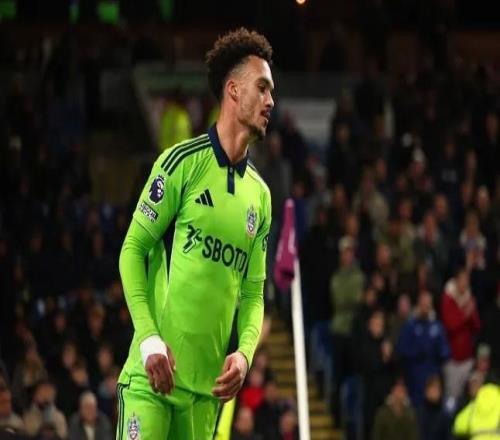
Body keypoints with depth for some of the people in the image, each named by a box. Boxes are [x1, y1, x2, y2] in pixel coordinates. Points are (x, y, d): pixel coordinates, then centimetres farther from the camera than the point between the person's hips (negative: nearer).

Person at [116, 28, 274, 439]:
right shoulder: (183, 162, -4)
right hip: (154, 373, -6)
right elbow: (133, 250, -4)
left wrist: (245, 352, -2)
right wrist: (149, 339, -14)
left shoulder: (260, 194, 13)